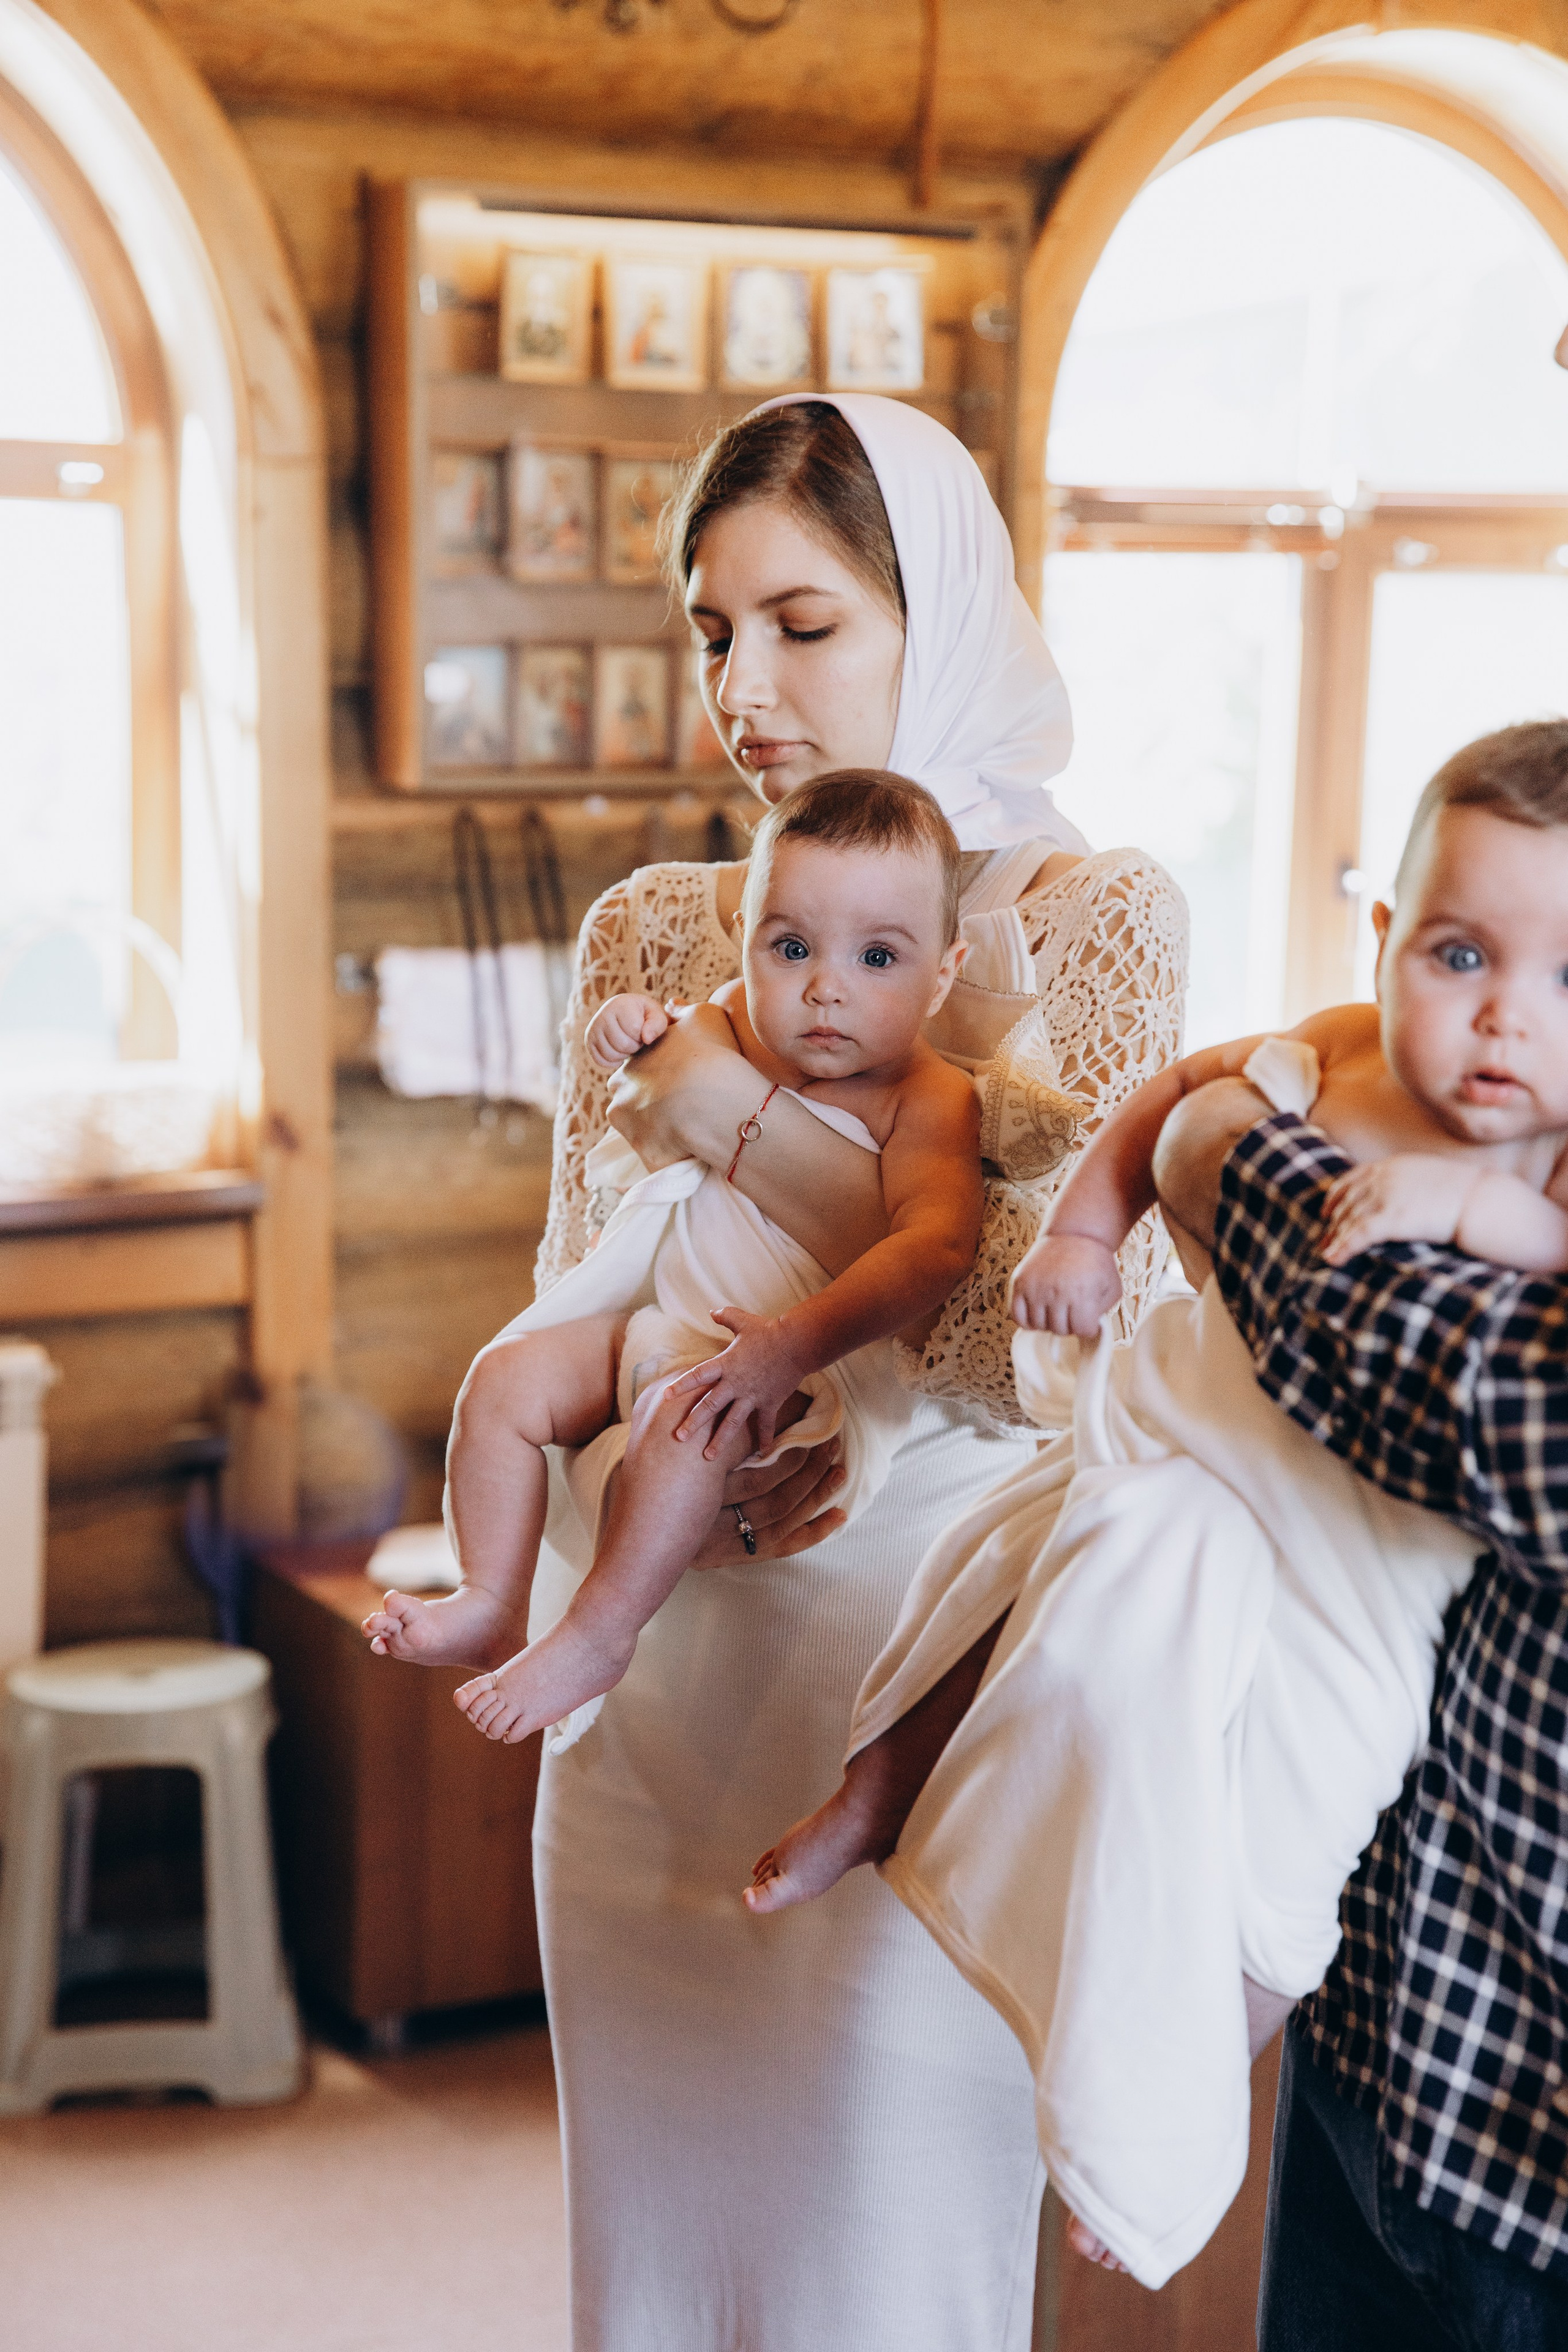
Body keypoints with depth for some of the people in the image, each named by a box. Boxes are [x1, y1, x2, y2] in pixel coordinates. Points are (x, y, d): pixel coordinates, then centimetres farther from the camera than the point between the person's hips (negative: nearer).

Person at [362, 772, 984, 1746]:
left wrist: (798, 1341, -40)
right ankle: (493, 1605, 2)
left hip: (814, 1358, -8)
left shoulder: (927, 1101, -16)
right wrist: (628, 1028, -1)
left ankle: (599, 1634, -26)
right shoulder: (737, 1022, 4)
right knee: (506, 1376, -3)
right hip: (661, 1317, 8)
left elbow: (936, 1246, -31)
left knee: (695, 1413, -35)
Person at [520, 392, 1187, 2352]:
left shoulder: (1094, 917, -6)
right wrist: (631, 1463, -14)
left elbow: (1046, 1339, -19)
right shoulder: (650, 932, 7)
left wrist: (729, 1106, -18)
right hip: (657, 1693, 4)